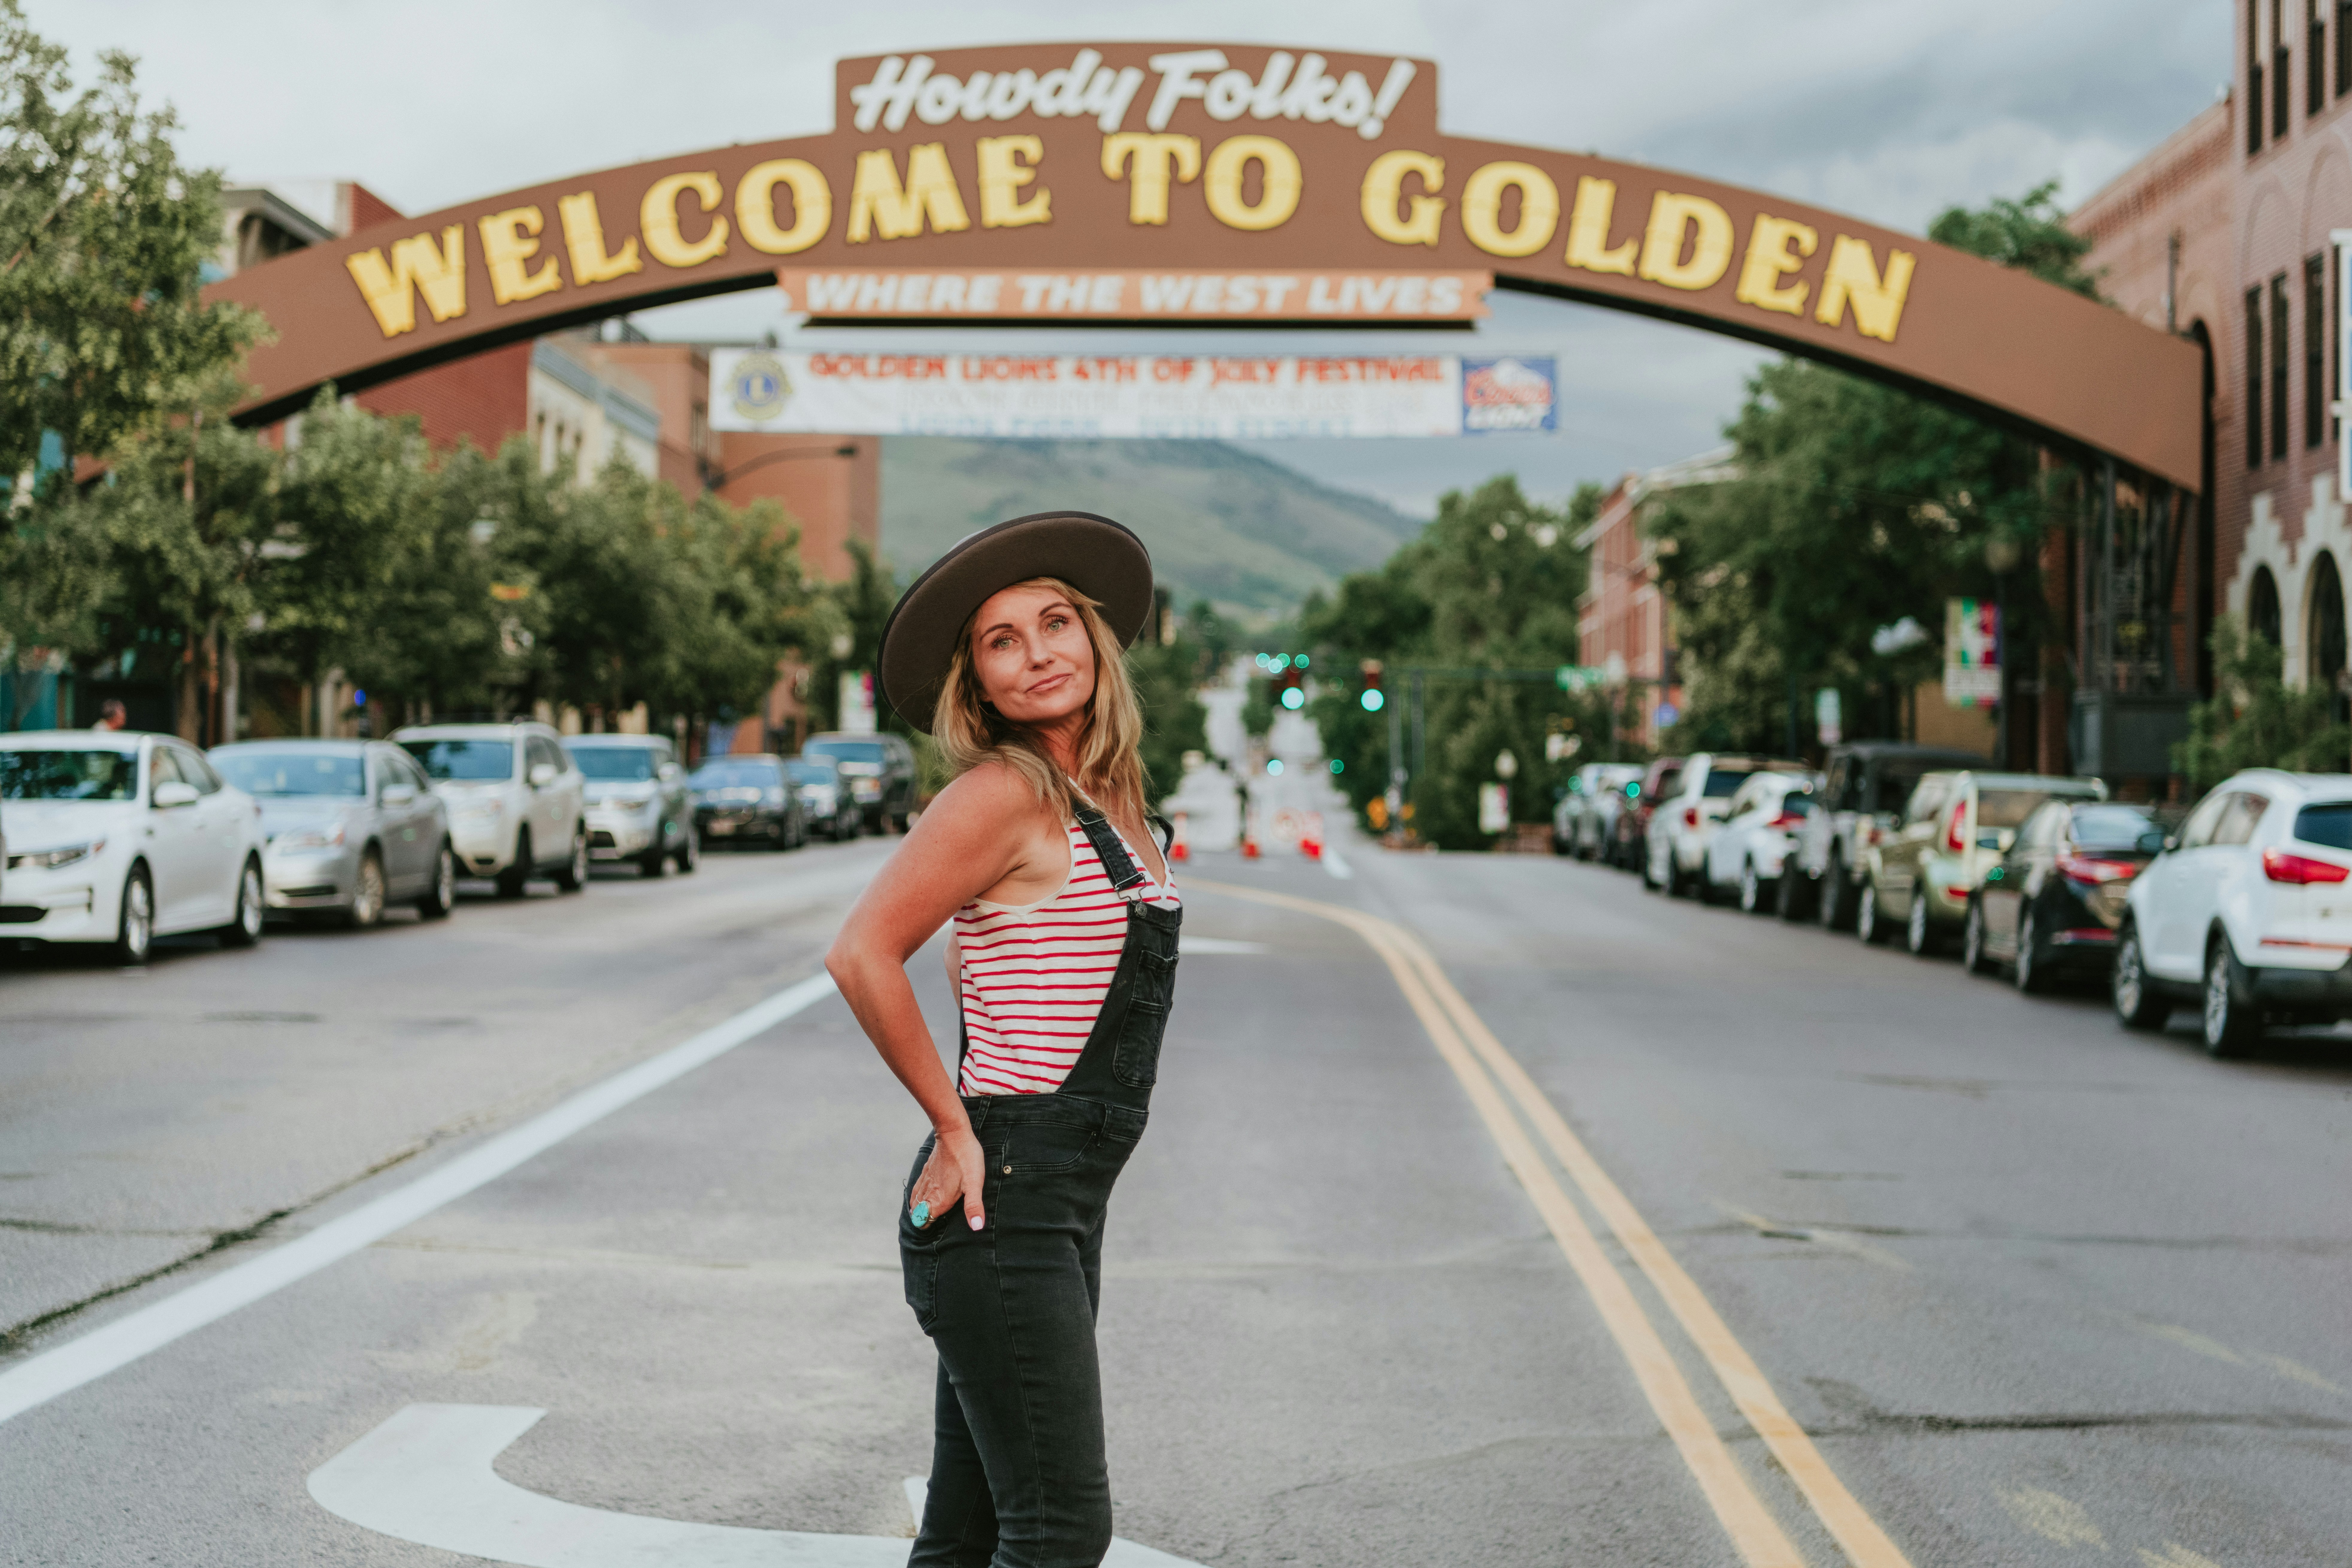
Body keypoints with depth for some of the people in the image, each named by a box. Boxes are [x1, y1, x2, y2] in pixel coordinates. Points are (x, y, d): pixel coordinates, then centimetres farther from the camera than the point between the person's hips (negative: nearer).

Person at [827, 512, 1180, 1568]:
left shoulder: (1108, 796, 14)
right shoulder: (1005, 791, -11)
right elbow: (863, 956, -18)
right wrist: (956, 1128, -13)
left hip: (1063, 1202, 8)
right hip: (1001, 1201, -8)